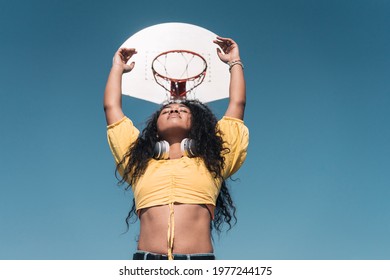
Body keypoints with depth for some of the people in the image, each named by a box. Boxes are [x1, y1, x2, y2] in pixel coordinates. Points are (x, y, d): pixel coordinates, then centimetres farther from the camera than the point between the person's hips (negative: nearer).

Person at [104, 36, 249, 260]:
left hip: (199, 259, 0)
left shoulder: (212, 160, 17)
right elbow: (112, 107, 25)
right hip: (146, 258, 1)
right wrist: (118, 68, 38)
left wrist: (234, 62, 34)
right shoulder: (140, 161, 19)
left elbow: (237, 104, 22)